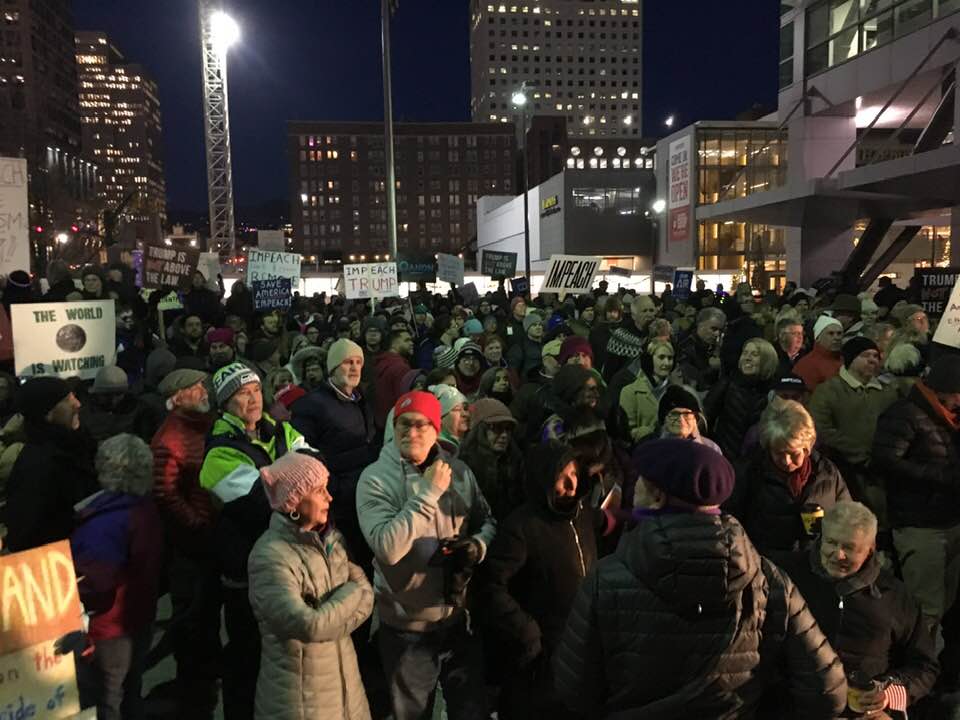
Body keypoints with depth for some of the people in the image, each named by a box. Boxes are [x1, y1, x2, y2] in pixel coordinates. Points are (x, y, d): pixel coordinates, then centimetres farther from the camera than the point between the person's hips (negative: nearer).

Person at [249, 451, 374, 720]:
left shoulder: (330, 537, 1)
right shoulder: (270, 555, -22)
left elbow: (366, 596, 0)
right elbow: (309, 626, -28)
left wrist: (328, 620, -17)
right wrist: (350, 593, -13)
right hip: (301, 693, -6)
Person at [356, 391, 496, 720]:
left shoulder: (458, 470, -2)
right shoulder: (375, 478, -16)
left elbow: (488, 520, 8)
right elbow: (387, 548, -29)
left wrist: (479, 544, -14)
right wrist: (428, 492, -28)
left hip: (460, 618, 3)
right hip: (408, 627, -3)